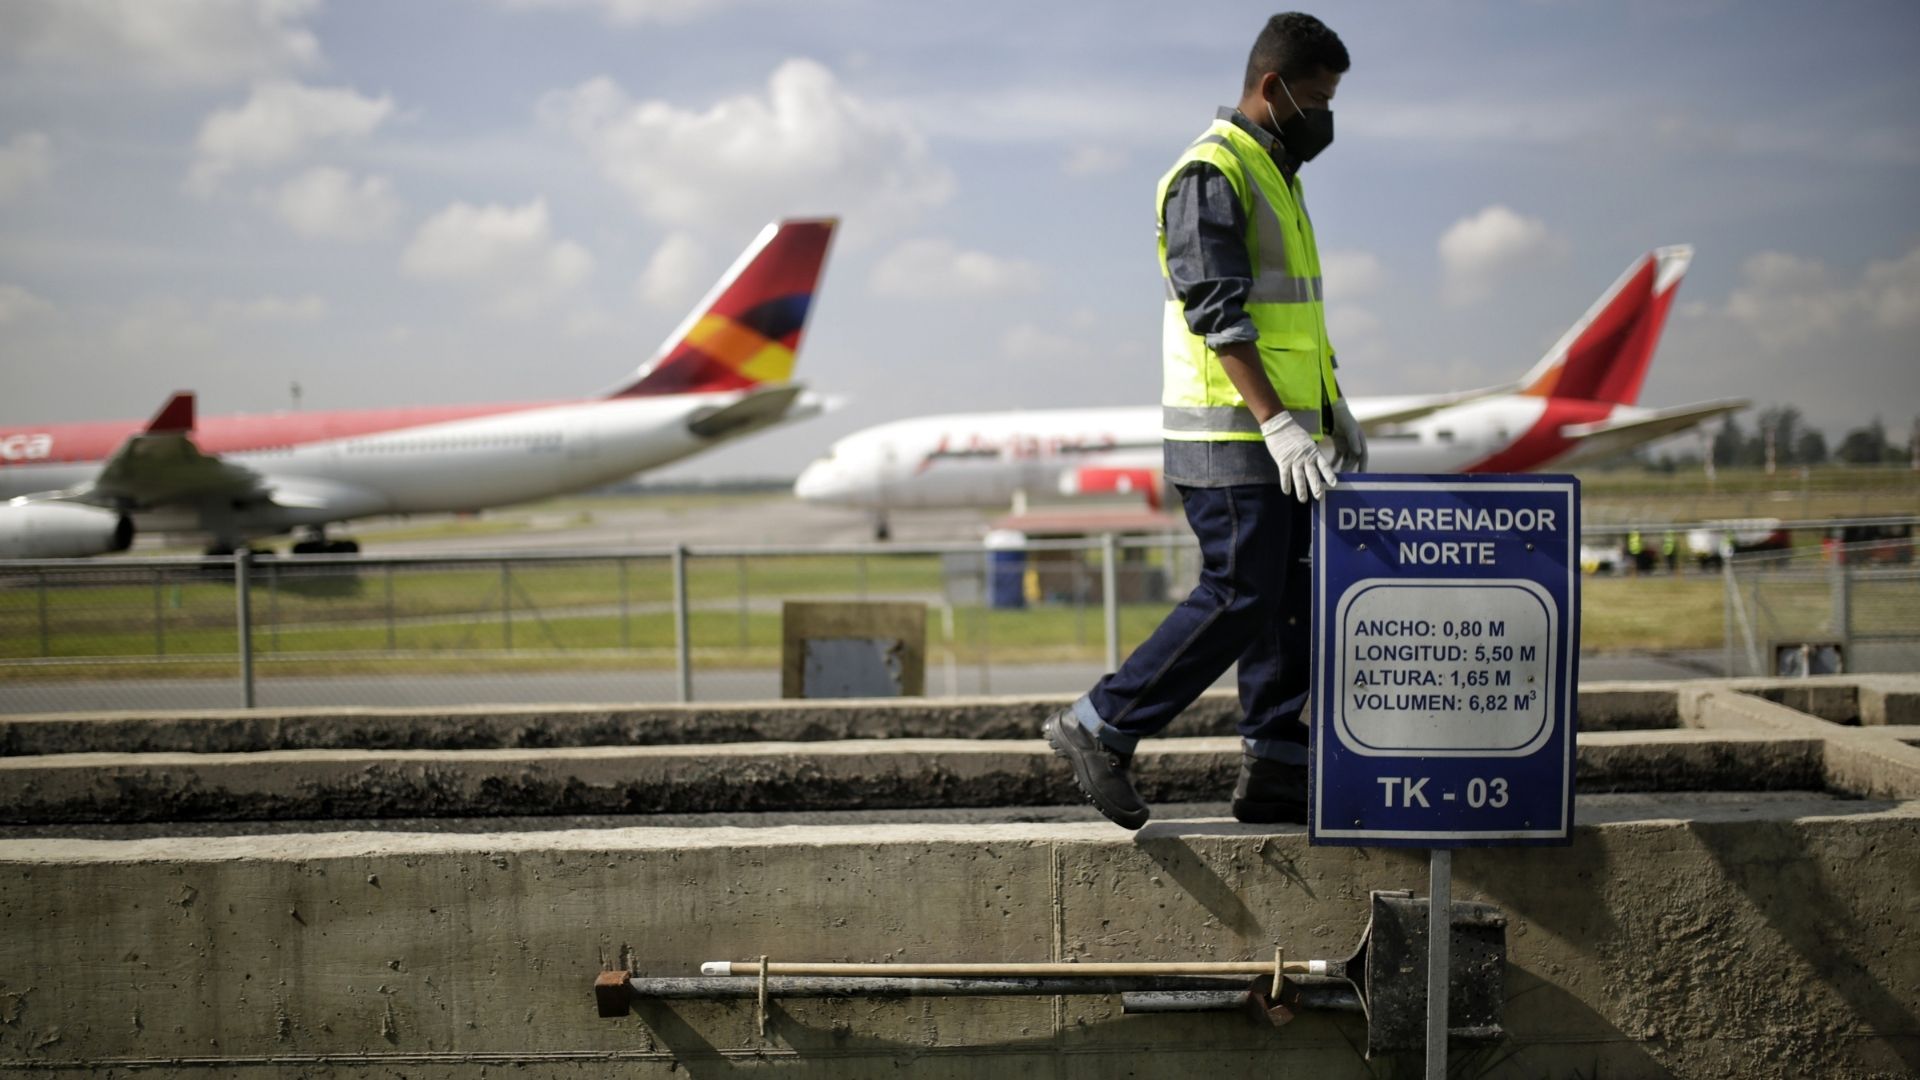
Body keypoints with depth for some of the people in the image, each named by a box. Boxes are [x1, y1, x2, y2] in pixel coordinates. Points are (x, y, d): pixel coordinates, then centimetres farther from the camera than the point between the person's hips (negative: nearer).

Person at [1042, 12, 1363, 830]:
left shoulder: (1275, 173, 19)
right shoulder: (1211, 173, -13)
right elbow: (1217, 313, -22)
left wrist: (1332, 406, 22)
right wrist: (1278, 424, -27)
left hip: (1282, 435, 10)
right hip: (1230, 436, -10)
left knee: (1293, 600, 8)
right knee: (1238, 600, -9)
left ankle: (1274, 771, 13)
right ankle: (1099, 729, 0)